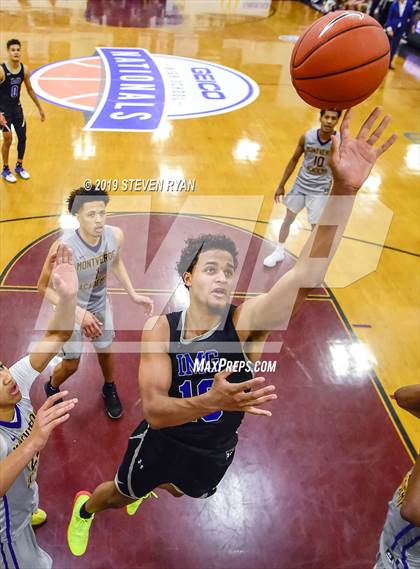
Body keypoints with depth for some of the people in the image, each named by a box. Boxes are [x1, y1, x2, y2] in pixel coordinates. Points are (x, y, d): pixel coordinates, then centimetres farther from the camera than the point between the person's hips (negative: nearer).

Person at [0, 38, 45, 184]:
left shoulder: (24, 69, -6)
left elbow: (30, 90, 8)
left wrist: (40, 108, 12)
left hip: (17, 107, 5)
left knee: (22, 137, 9)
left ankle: (19, 166, 29)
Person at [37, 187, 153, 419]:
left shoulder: (115, 235, -23)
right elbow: (44, 287, -24)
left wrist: (133, 294, -3)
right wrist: (78, 312, -33)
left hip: (100, 303, 4)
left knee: (106, 349, 22)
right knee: (71, 364, 12)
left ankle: (110, 389, 53)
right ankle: (51, 388, 47)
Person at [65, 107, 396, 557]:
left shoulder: (246, 322, -29)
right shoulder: (159, 329, -26)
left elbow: (307, 275, -47)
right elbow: (153, 410, -32)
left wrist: (344, 189, -59)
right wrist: (211, 400, -52)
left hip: (215, 452, 2)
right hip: (162, 442, -2)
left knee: (184, 492, 34)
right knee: (122, 492, 26)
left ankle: (155, 485, 71)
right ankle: (84, 509, 62)